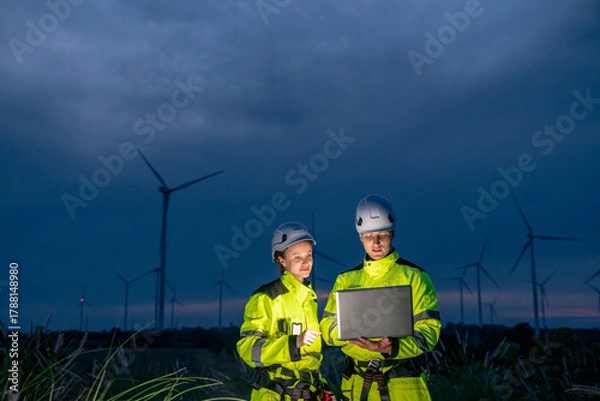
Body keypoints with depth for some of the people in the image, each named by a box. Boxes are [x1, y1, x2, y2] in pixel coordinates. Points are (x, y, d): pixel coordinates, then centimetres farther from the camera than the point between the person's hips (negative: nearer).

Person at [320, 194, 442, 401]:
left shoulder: (414, 277, -2)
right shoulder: (346, 280, 8)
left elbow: (428, 330, -8)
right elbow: (328, 327, 5)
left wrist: (393, 348, -24)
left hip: (404, 384, -2)